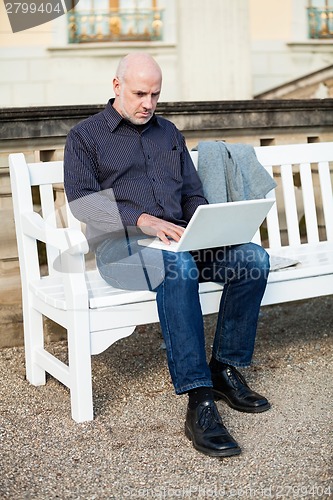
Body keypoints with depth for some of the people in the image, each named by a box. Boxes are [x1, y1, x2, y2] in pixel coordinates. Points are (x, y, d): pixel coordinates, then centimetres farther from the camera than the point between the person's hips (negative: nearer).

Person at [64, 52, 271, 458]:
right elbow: (81, 200, -7)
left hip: (177, 237, 6)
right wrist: (142, 220, -21)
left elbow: (192, 192, 21)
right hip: (121, 243, -5)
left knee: (254, 258, -20)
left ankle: (225, 370, -10)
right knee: (178, 267, -39)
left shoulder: (168, 132, 23)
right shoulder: (85, 136, 7)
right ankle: (199, 403, -40)